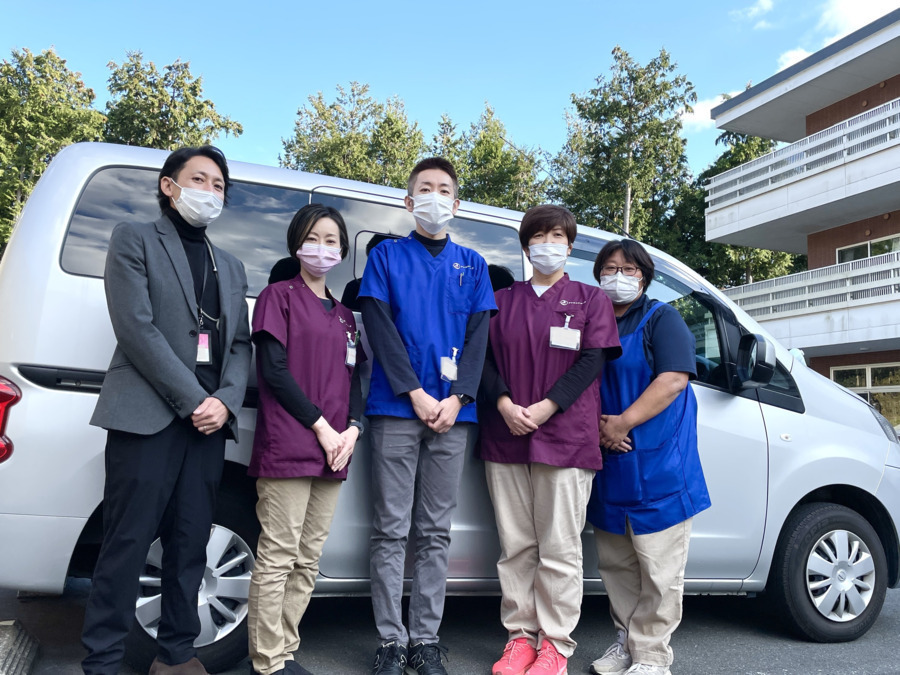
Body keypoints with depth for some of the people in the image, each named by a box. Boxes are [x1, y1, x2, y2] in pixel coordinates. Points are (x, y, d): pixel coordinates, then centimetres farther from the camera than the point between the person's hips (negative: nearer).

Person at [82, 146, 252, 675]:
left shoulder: (231, 267, 22)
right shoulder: (135, 240, 5)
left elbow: (240, 344, 13)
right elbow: (137, 328, -8)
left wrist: (225, 401, -6)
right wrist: (191, 399, -12)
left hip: (208, 420, 5)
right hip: (148, 416, -5)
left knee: (190, 546, 9)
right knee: (128, 544, -1)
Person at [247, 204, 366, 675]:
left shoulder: (343, 314, 20)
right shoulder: (279, 296, 2)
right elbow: (273, 370, -8)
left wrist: (352, 427, -1)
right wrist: (320, 425, -12)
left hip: (333, 450, 6)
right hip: (287, 448, -6)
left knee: (309, 558, 9)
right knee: (278, 556, -3)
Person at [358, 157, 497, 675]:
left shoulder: (473, 265, 16)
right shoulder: (386, 256, 9)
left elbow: (478, 337, 7)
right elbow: (380, 329, -1)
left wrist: (456, 399, -7)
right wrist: (416, 394, -10)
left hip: (451, 414, 2)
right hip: (396, 410, -2)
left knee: (436, 533, 7)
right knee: (391, 531, 1)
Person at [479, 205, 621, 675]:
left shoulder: (590, 299, 9)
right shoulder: (503, 301, 15)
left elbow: (592, 360, -2)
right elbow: (486, 358, 8)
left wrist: (546, 407, -13)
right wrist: (505, 404, -11)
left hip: (565, 438, -2)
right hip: (505, 438, 3)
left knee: (559, 548, 0)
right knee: (515, 545, 7)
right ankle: (520, 635, 20)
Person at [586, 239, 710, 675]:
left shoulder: (662, 319, 0)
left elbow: (674, 379, -13)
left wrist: (622, 423, -17)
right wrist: (597, 427, -4)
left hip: (658, 466, -5)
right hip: (609, 464, 5)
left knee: (658, 570, -1)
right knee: (616, 565, 13)